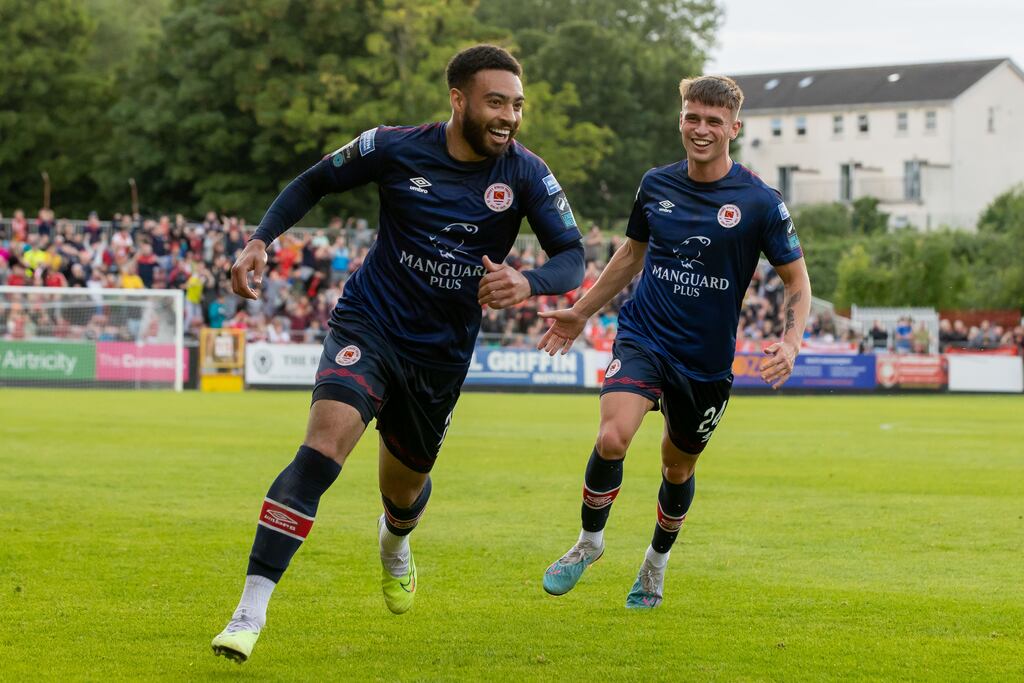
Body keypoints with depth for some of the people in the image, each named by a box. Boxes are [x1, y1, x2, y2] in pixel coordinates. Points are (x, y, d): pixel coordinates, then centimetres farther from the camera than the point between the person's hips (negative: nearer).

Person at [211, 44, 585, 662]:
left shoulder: (526, 175, -9)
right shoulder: (395, 149, -10)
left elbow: (574, 257, -11)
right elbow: (315, 182, 6)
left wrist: (527, 283, -33)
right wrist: (261, 241, -8)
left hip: (442, 355, 3)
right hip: (369, 325, -3)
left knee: (405, 485, 18)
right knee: (325, 446, -26)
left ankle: (395, 544, 60)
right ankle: (250, 612, -28)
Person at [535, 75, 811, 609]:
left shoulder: (760, 202, -9)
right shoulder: (656, 185, 1)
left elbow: (796, 279, -1)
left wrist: (790, 343, -18)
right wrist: (580, 313, 22)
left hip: (707, 360, -1)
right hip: (643, 338, 1)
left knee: (678, 467, 15)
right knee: (612, 438, -23)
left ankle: (656, 561, 43)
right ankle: (589, 540, 2)